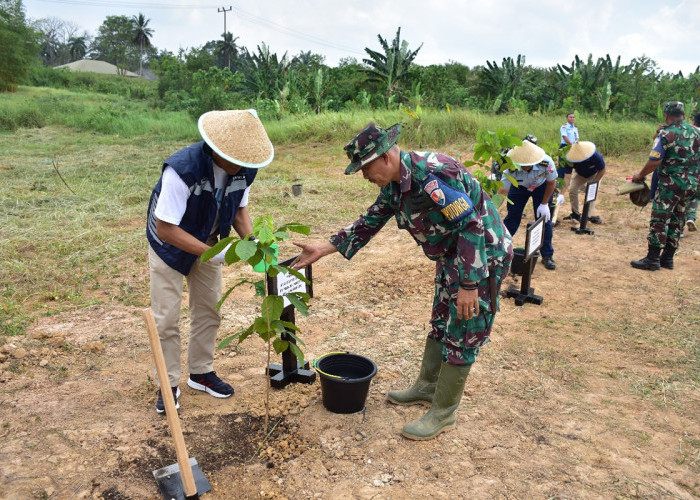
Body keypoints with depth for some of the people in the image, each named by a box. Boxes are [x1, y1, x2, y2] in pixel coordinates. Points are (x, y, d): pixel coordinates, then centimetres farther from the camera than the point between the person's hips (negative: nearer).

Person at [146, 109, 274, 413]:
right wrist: (211, 253, -36)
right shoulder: (182, 169, -37)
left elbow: (239, 208, -1)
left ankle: (201, 373, 30)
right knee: (166, 318, 0)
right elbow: (165, 229, -32)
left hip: (208, 241, 5)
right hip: (169, 245, -5)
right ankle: (168, 385, 17)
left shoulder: (244, 170, -19)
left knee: (209, 310, 12)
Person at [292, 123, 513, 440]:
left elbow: (472, 226, -29)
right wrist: (324, 249, 5)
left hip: (482, 255, -9)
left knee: (461, 335, 0)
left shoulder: (433, 173, -30)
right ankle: (427, 388, 38)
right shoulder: (394, 185, 0)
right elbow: (369, 223, 10)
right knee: (440, 325, 20)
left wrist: (469, 285, -26)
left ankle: (442, 414, 13)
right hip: (451, 256, 9)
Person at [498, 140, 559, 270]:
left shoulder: (546, 163, -38)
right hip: (519, 186, 0)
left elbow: (551, 183, -18)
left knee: (544, 219, -6)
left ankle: (547, 255, 7)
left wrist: (544, 204, -14)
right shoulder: (511, 169, -39)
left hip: (541, 187, 0)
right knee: (512, 218, 0)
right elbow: (502, 191, -36)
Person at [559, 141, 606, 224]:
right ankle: (575, 214, 6)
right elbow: (567, 177, -38)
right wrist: (561, 194, -46)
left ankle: (590, 215, -12)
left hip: (594, 174, -3)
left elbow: (602, 171, -22)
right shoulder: (571, 160, -36)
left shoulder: (596, 157, -40)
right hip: (580, 174, 3)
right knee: (572, 190, -9)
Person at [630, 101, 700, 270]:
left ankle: (652, 259, -3)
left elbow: (654, 161, -15)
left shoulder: (665, 134, -11)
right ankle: (668, 258, 18)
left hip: (671, 184, -7)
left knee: (659, 220, -4)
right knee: (677, 221, 13)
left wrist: (640, 175, -2)